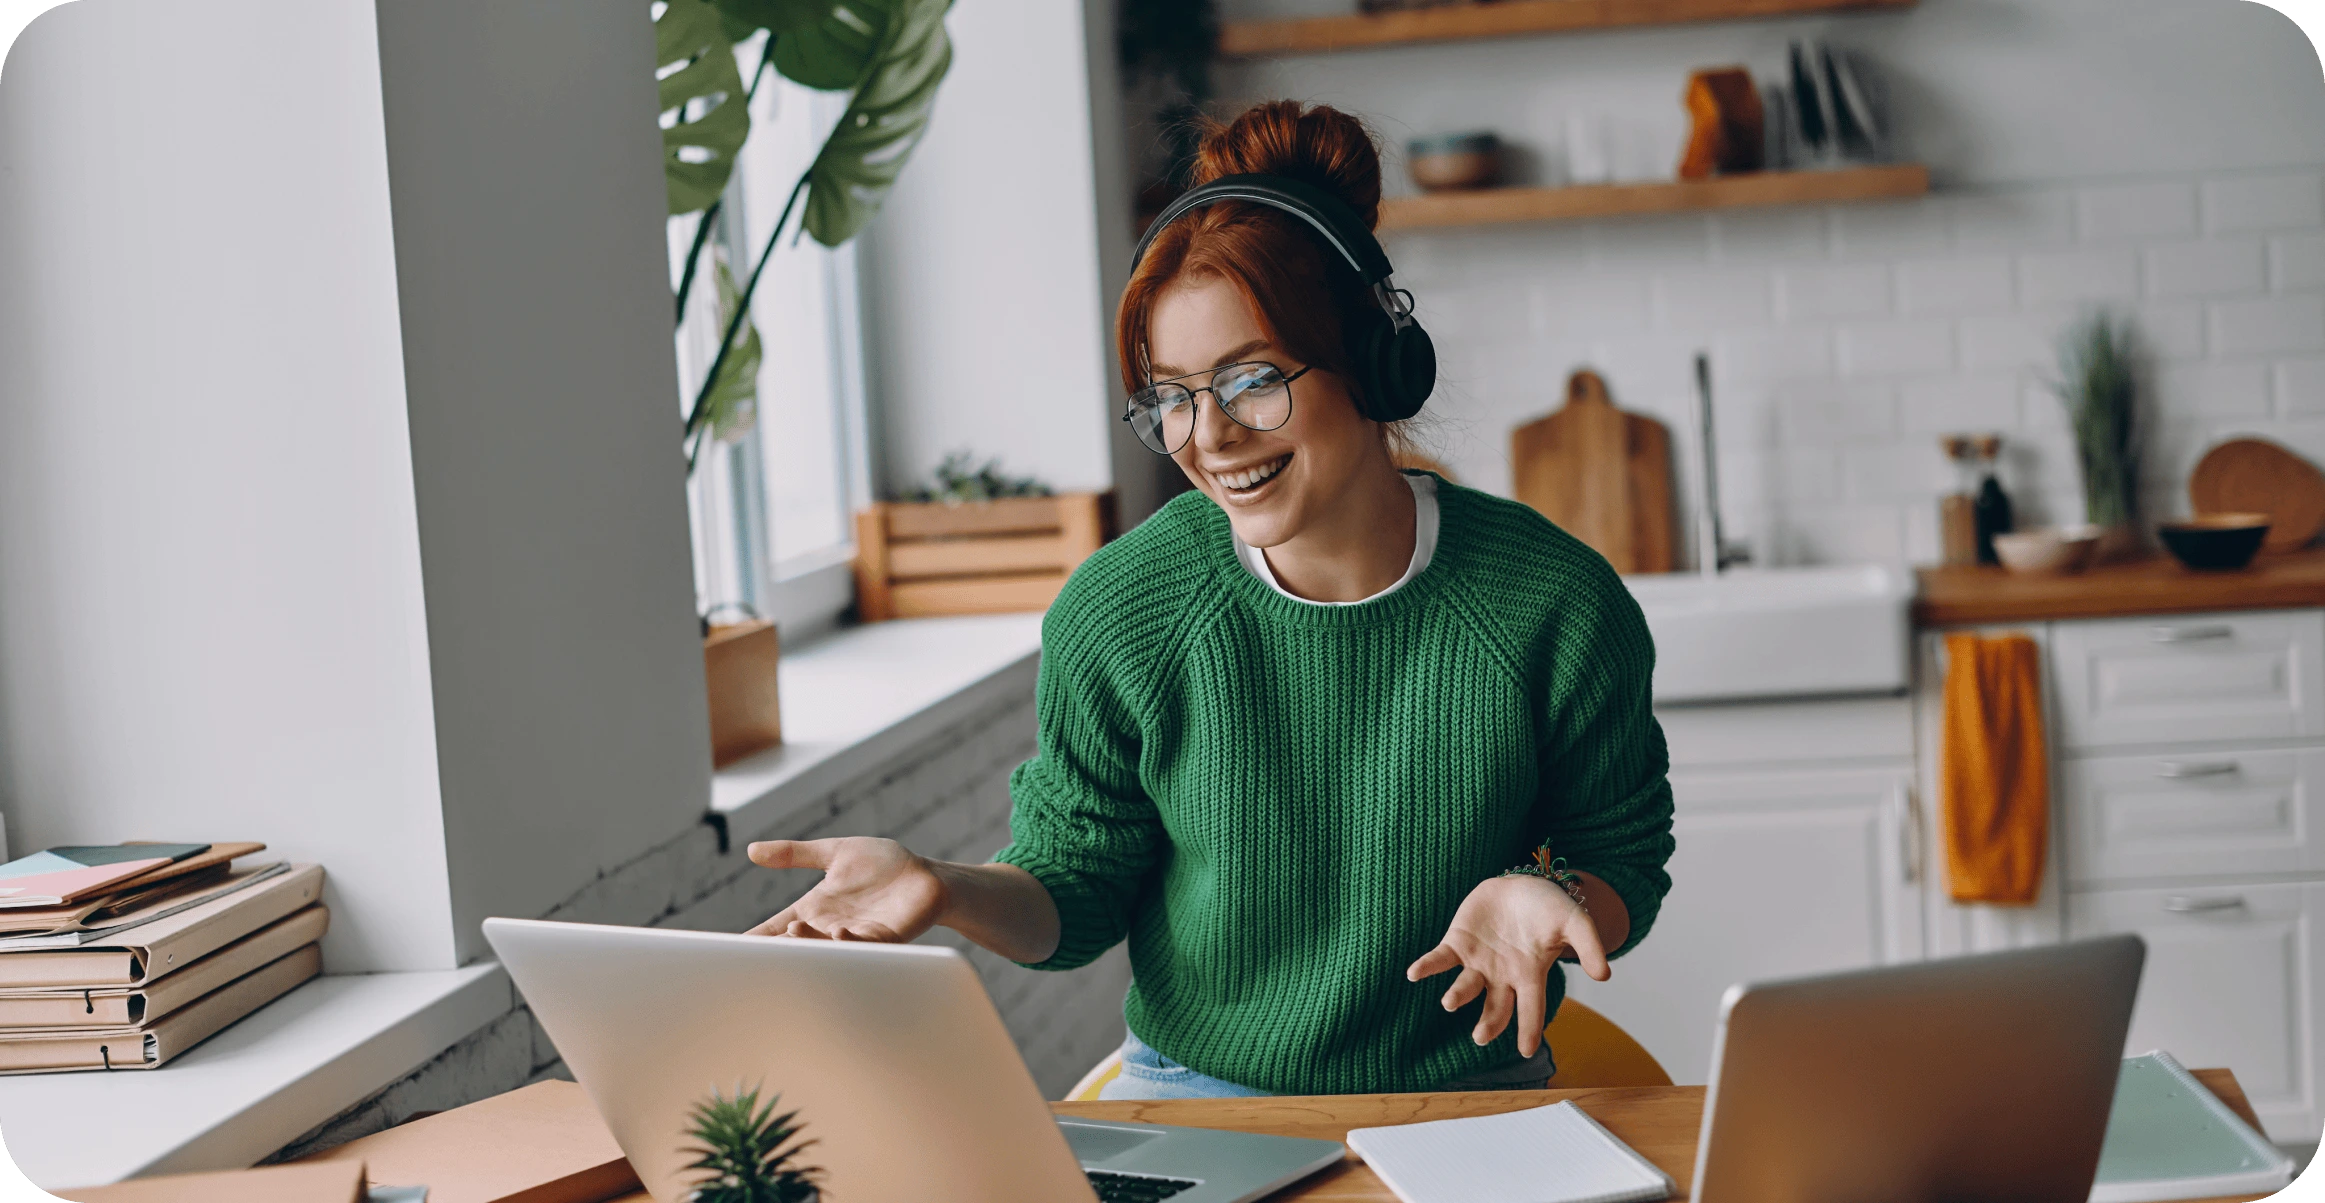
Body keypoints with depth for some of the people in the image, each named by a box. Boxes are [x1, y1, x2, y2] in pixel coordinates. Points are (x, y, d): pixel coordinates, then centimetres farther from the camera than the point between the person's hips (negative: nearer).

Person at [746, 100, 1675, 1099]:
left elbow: (1624, 863, 3)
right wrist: (948, 892, -20)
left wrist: (1546, 899, -19)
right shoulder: (1115, 613, -7)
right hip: (1192, 1094, -1)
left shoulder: (1556, 603, -9)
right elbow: (1078, 887, 1)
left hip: (1468, 1101, 1)